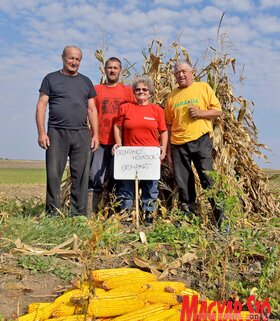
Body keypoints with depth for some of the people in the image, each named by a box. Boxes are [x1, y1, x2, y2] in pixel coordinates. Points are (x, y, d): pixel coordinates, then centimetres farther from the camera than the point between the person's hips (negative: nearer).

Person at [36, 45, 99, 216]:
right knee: (53, 174, -3)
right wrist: (42, 133, -7)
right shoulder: (51, 78, 10)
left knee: (81, 176, 0)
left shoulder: (86, 81, 18)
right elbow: (41, 105, 4)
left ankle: (79, 214, 8)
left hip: (81, 135, 2)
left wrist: (96, 134, 5)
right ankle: (52, 214, 4)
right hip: (56, 133, -2)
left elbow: (92, 109, 14)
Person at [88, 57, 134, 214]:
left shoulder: (127, 91, 9)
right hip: (100, 142, 0)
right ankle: (90, 213, 2)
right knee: (95, 178, -3)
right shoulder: (96, 90, 9)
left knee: (116, 179, 6)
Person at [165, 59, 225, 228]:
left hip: (201, 140, -3)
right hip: (178, 143, 4)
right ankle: (187, 215, 21)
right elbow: (168, 124, 17)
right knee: (183, 182, 7)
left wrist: (200, 113, -13)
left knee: (208, 178, -9)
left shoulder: (204, 87, 7)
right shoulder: (172, 96, 14)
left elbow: (218, 111, 5)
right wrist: (167, 148, 13)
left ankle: (220, 216, 1)